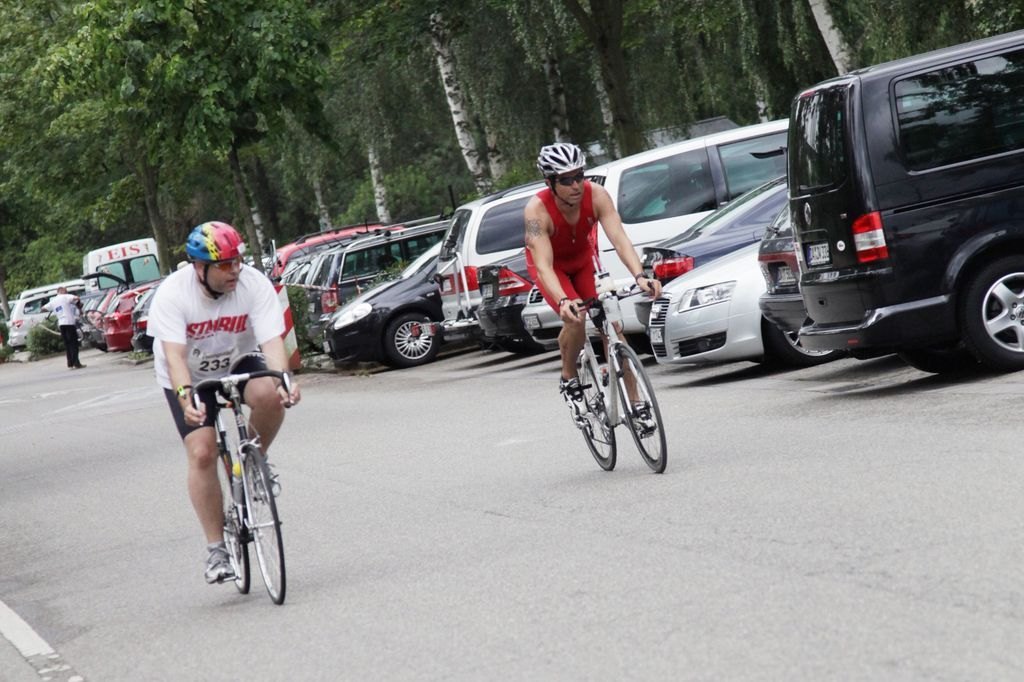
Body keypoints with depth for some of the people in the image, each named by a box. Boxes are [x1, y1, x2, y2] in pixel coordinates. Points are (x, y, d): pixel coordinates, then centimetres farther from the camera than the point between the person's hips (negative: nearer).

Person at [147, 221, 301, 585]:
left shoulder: (255, 285, -22)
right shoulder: (172, 294, -26)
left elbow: (271, 340, -29)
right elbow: (174, 354, -35)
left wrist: (283, 378, -48)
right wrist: (185, 397, -52)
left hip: (239, 362, 1)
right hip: (190, 377, -1)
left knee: (269, 396, -32)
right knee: (202, 453, -16)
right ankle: (216, 549, -5)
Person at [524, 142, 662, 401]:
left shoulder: (596, 195, -31)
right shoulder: (536, 209, -37)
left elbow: (620, 239, -38)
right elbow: (544, 266, -43)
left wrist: (640, 277, -55)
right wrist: (563, 301, -60)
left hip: (584, 258, 3)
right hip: (552, 264, -3)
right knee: (575, 318, -24)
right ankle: (568, 377, 0)